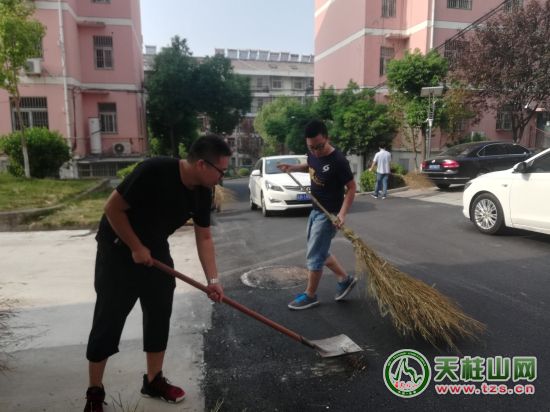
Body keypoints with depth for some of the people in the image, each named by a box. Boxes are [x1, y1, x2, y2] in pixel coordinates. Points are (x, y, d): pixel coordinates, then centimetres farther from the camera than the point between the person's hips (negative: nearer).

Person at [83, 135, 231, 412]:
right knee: (108, 320, 1)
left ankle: (154, 381, 26)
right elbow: (113, 208, -24)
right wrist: (136, 248, -20)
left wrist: (212, 280, -9)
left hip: (156, 250, 7)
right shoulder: (154, 171, -31)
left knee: (160, 316, 9)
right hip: (118, 249, -6)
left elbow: (204, 237, -2)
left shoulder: (202, 192, -9)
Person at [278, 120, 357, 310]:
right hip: (316, 210, 8)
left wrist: (342, 213, -27)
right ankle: (345, 279, 34)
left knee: (314, 256, 0)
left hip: (328, 214, -8)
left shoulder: (338, 160, -26)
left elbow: (352, 187, -17)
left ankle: (310, 295, 19)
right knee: (320, 252, 19)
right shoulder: (312, 153, -3)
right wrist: (293, 167, 4)